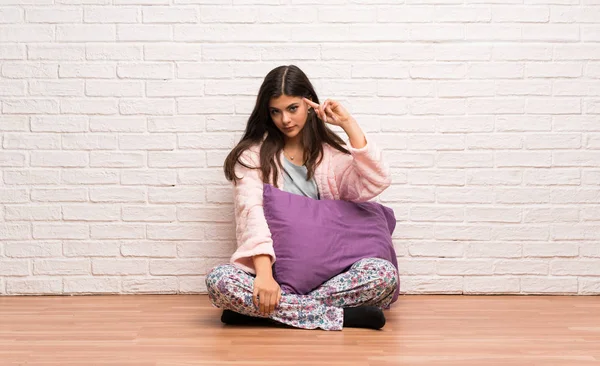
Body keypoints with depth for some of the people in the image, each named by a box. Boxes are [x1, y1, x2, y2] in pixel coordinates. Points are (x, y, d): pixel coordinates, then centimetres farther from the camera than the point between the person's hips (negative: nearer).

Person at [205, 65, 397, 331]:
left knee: (385, 274, -26)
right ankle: (341, 315, -30)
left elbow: (375, 183, -6)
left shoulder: (332, 152, 11)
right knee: (219, 281, -32)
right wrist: (263, 272, -28)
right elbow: (252, 211, -13)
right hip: (274, 269, -2)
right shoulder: (253, 154, 3)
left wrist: (348, 124, -6)